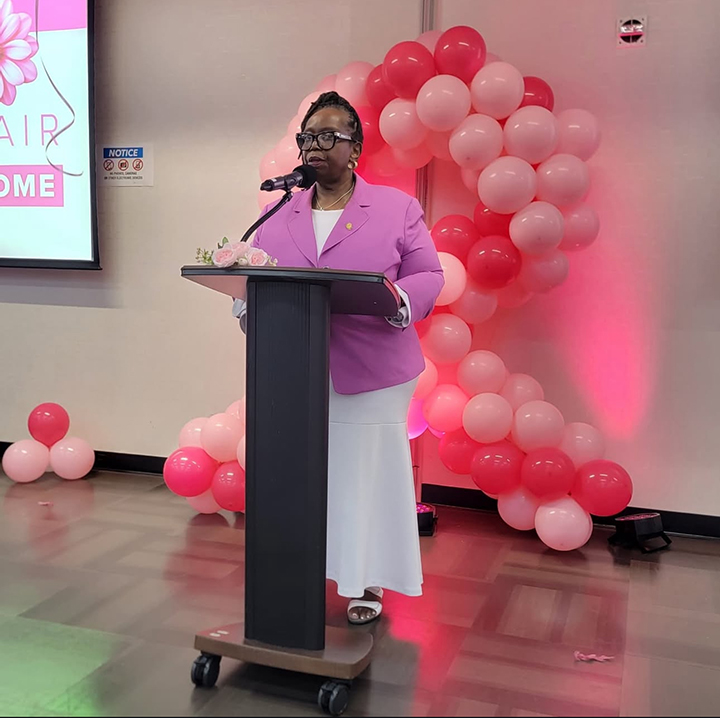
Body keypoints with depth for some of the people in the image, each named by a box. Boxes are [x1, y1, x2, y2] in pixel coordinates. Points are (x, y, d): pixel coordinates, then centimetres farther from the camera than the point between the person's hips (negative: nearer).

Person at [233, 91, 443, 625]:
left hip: (370, 374, -3)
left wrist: (396, 300, -21)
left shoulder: (398, 208, 4)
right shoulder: (277, 217, 13)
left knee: (366, 471, 4)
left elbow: (427, 275, 0)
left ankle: (366, 583, 19)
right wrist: (249, 300, -11)